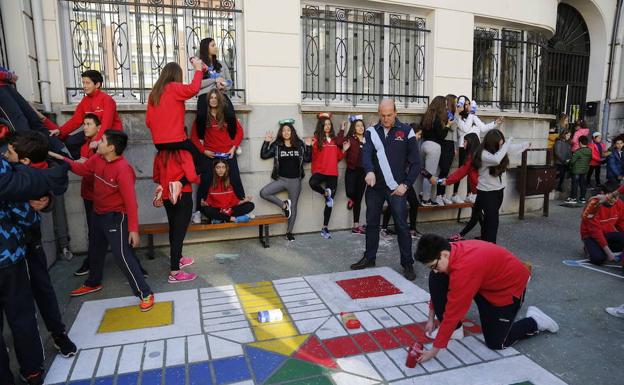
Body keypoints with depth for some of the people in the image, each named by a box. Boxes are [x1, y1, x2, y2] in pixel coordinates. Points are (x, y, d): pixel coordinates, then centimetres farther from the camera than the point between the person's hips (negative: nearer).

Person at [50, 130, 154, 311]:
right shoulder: (97, 159, -3)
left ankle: (145, 294, -2)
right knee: (95, 251, 26)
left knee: (123, 256, -10)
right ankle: (93, 283, 50)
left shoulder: (123, 169, -28)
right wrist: (61, 158, 5)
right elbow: (81, 169, 17)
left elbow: (130, 200, -28)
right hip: (98, 214, 9)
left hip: (116, 217, -9)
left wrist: (133, 229, -27)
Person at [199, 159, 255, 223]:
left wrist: (243, 201, -11)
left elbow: (234, 199, 5)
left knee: (250, 205, -17)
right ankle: (233, 218, -26)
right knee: (205, 209, -33)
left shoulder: (230, 182, 3)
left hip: (230, 210, 3)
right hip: (216, 210, -2)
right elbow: (208, 200, 0)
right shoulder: (210, 182, -2)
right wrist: (204, 203, -21)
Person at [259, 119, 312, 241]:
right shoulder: (276, 145, 2)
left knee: (293, 206, 7)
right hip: (281, 179, 0)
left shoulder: (299, 144, 4)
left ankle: (289, 232, 22)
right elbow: (263, 155, -1)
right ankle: (284, 205, 0)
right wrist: (267, 142, -8)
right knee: (263, 193, -20)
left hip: (295, 181, 0)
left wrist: (308, 146, -5)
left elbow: (307, 159, 6)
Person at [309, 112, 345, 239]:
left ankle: (324, 228, 16)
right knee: (312, 183, -39)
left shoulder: (334, 139, 13)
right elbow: (313, 156, -3)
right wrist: (310, 146, -17)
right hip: (320, 170, -4)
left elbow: (338, 157, 16)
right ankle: (326, 194, -5)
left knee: (330, 202, 5)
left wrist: (344, 150, 4)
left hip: (332, 173, 4)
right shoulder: (317, 139, -1)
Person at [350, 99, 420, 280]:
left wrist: (405, 184, -7)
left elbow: (415, 162, 1)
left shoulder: (406, 131, 1)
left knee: (401, 225, -1)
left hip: (396, 188, -3)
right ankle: (369, 258, 29)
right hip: (374, 186, 3)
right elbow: (366, 154, -11)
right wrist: (369, 171, -32)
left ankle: (408, 264, 12)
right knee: (371, 223, 13)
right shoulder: (371, 132, 5)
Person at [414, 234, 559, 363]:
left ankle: (535, 321, 20)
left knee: (495, 343, -2)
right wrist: (431, 319, 7)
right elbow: (439, 289, 2)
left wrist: (435, 349, -28)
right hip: (485, 281, 8)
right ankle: (454, 329, 2)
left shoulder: (464, 268, -41)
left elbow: (453, 312, -35)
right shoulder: (452, 252, -15)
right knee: (435, 279, -11)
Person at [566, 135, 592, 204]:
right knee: (583, 184, 12)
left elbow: (572, 160, -18)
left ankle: (573, 198, 1)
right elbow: (590, 159, 12)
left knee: (575, 183, -1)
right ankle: (582, 198, 18)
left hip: (576, 170, -7)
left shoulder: (578, 151, -19)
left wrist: (570, 164, 2)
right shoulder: (590, 151, 3)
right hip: (585, 170, 7)